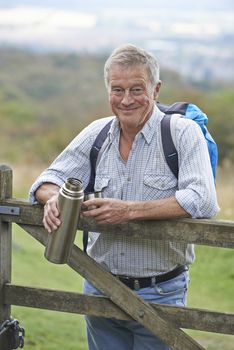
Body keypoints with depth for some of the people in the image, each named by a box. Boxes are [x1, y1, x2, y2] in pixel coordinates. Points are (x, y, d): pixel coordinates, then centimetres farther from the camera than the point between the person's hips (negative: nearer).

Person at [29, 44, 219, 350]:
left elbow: (202, 201, -22)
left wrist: (130, 210, -27)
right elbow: (51, 179, 9)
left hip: (158, 294, -4)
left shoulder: (183, 133, -9)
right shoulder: (97, 133, 5)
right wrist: (53, 198, -16)